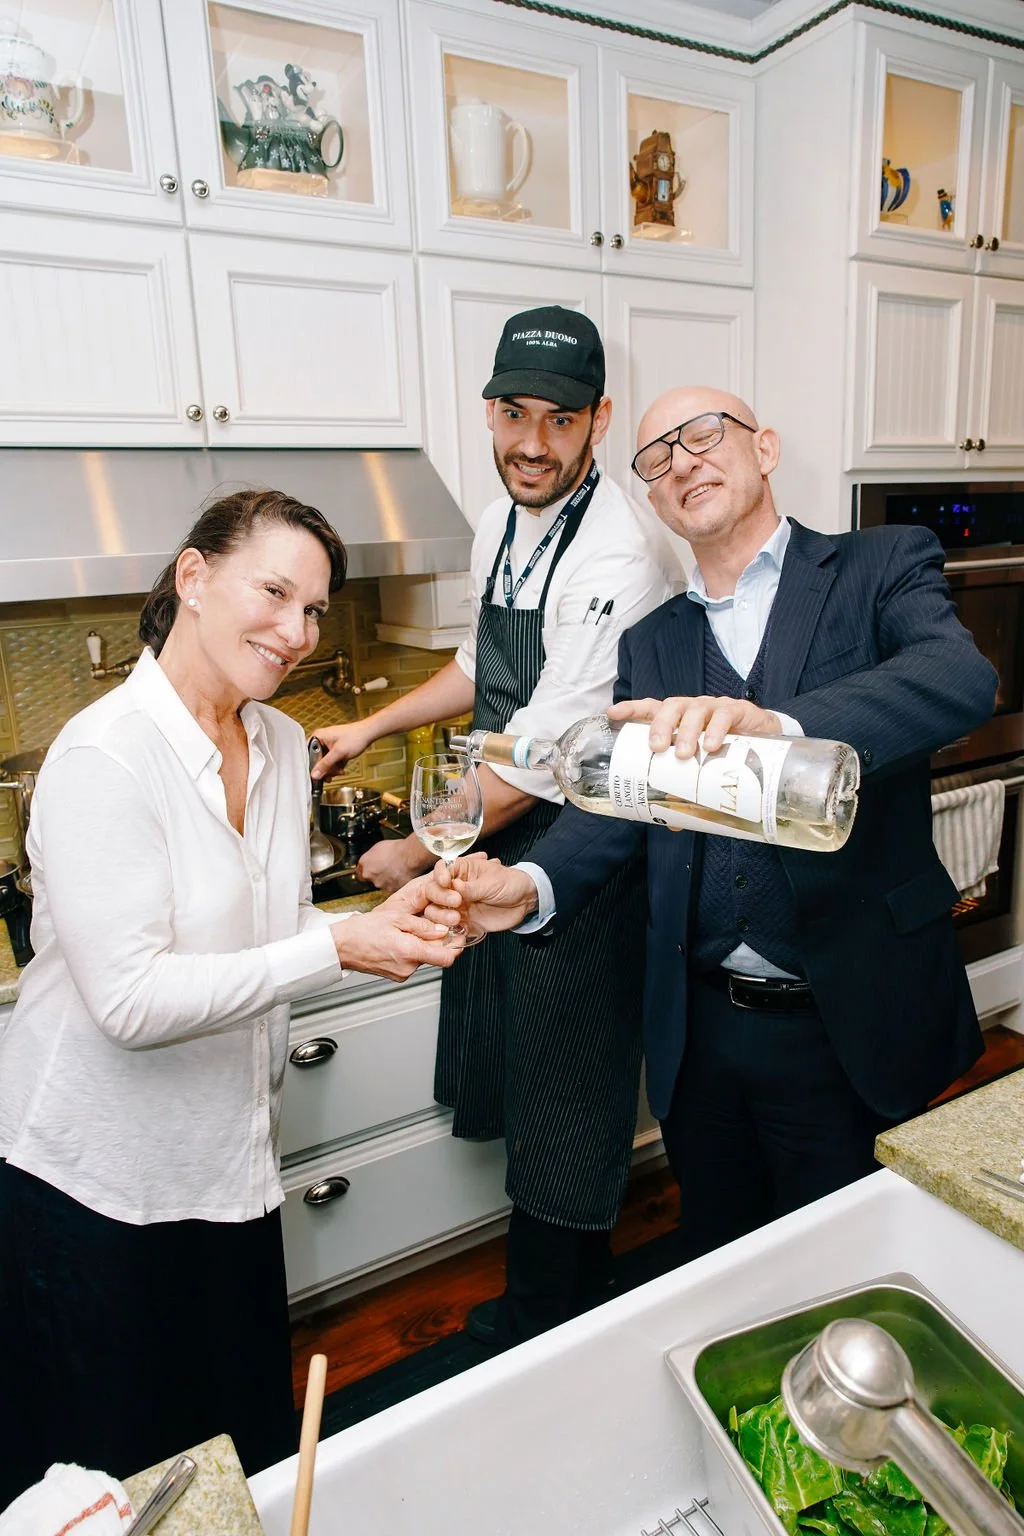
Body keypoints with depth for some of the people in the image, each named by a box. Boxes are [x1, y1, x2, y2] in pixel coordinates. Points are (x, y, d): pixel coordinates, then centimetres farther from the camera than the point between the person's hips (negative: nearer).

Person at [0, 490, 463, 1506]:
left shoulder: (282, 746, 0)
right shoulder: (103, 756, -22)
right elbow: (131, 1000, -26)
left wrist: (389, 922, -10)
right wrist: (335, 947, -28)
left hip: (229, 1162, 6)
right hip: (94, 1182, -6)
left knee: (256, 1443, 23)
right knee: (124, 1482, 17)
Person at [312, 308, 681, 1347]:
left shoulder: (619, 558, -24)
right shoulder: (499, 527, 5)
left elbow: (539, 764, -25)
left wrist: (418, 855, -13)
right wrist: (374, 725, 22)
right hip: (495, 845, 9)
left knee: (563, 1117, 10)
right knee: (509, 1086, 23)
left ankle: (554, 1334, 38)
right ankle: (533, 1300, 48)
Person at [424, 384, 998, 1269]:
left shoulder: (882, 570, -4)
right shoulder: (651, 640, 8)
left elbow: (962, 678, -24)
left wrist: (775, 723, -42)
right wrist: (535, 884, -20)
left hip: (851, 1026, -3)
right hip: (702, 1026, 4)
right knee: (715, 1267, 24)